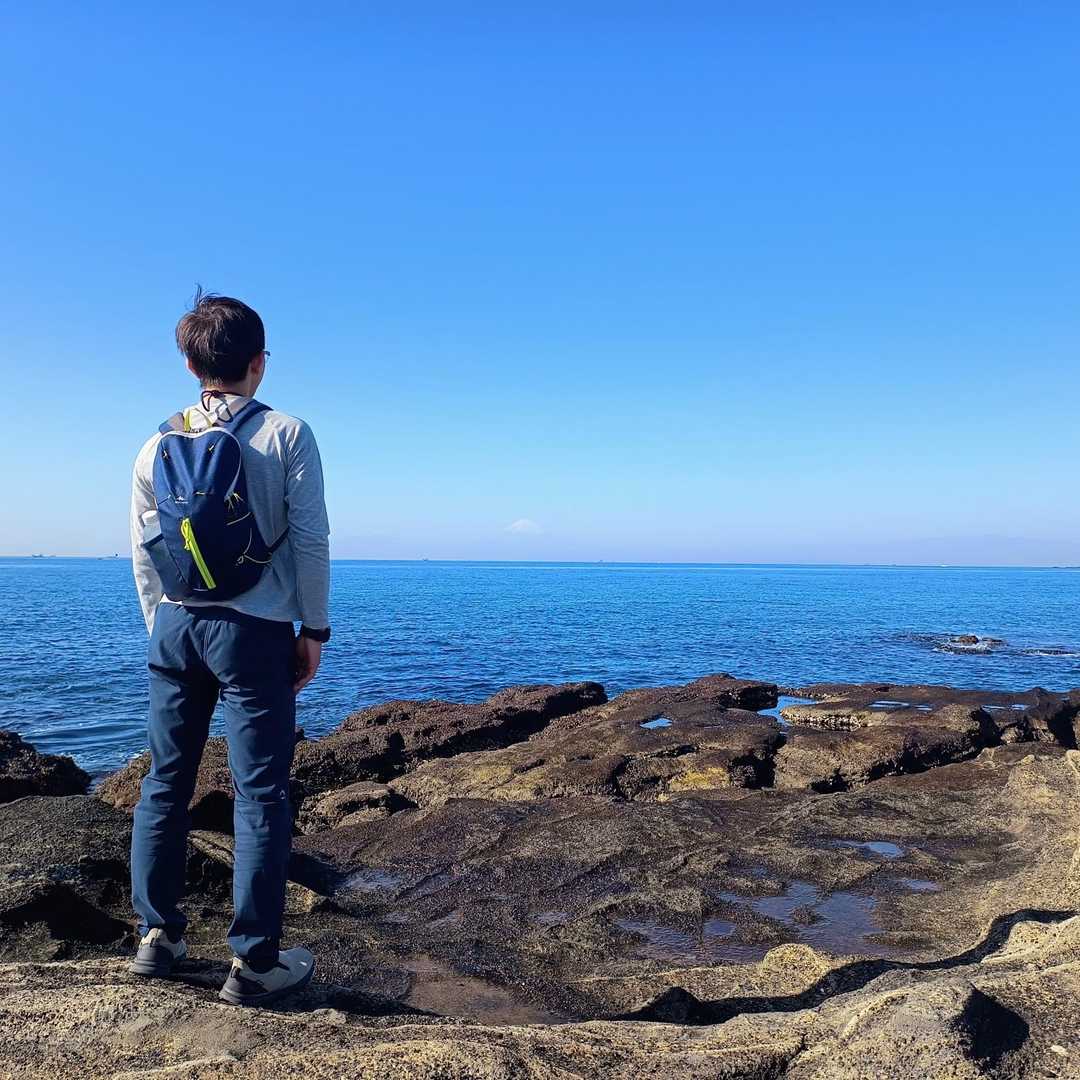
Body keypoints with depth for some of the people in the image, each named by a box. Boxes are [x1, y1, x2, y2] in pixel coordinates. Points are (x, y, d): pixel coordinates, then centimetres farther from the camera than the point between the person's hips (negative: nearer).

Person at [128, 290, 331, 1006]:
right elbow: (310, 540, -9)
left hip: (174, 628, 5)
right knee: (261, 793, 1)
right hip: (252, 632, -5)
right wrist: (314, 631, -1)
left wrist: (164, 626, 18)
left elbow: (142, 550, 9)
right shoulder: (286, 434, -5)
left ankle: (158, 935, 25)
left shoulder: (160, 445, 7)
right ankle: (255, 962, 7)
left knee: (166, 784, 15)